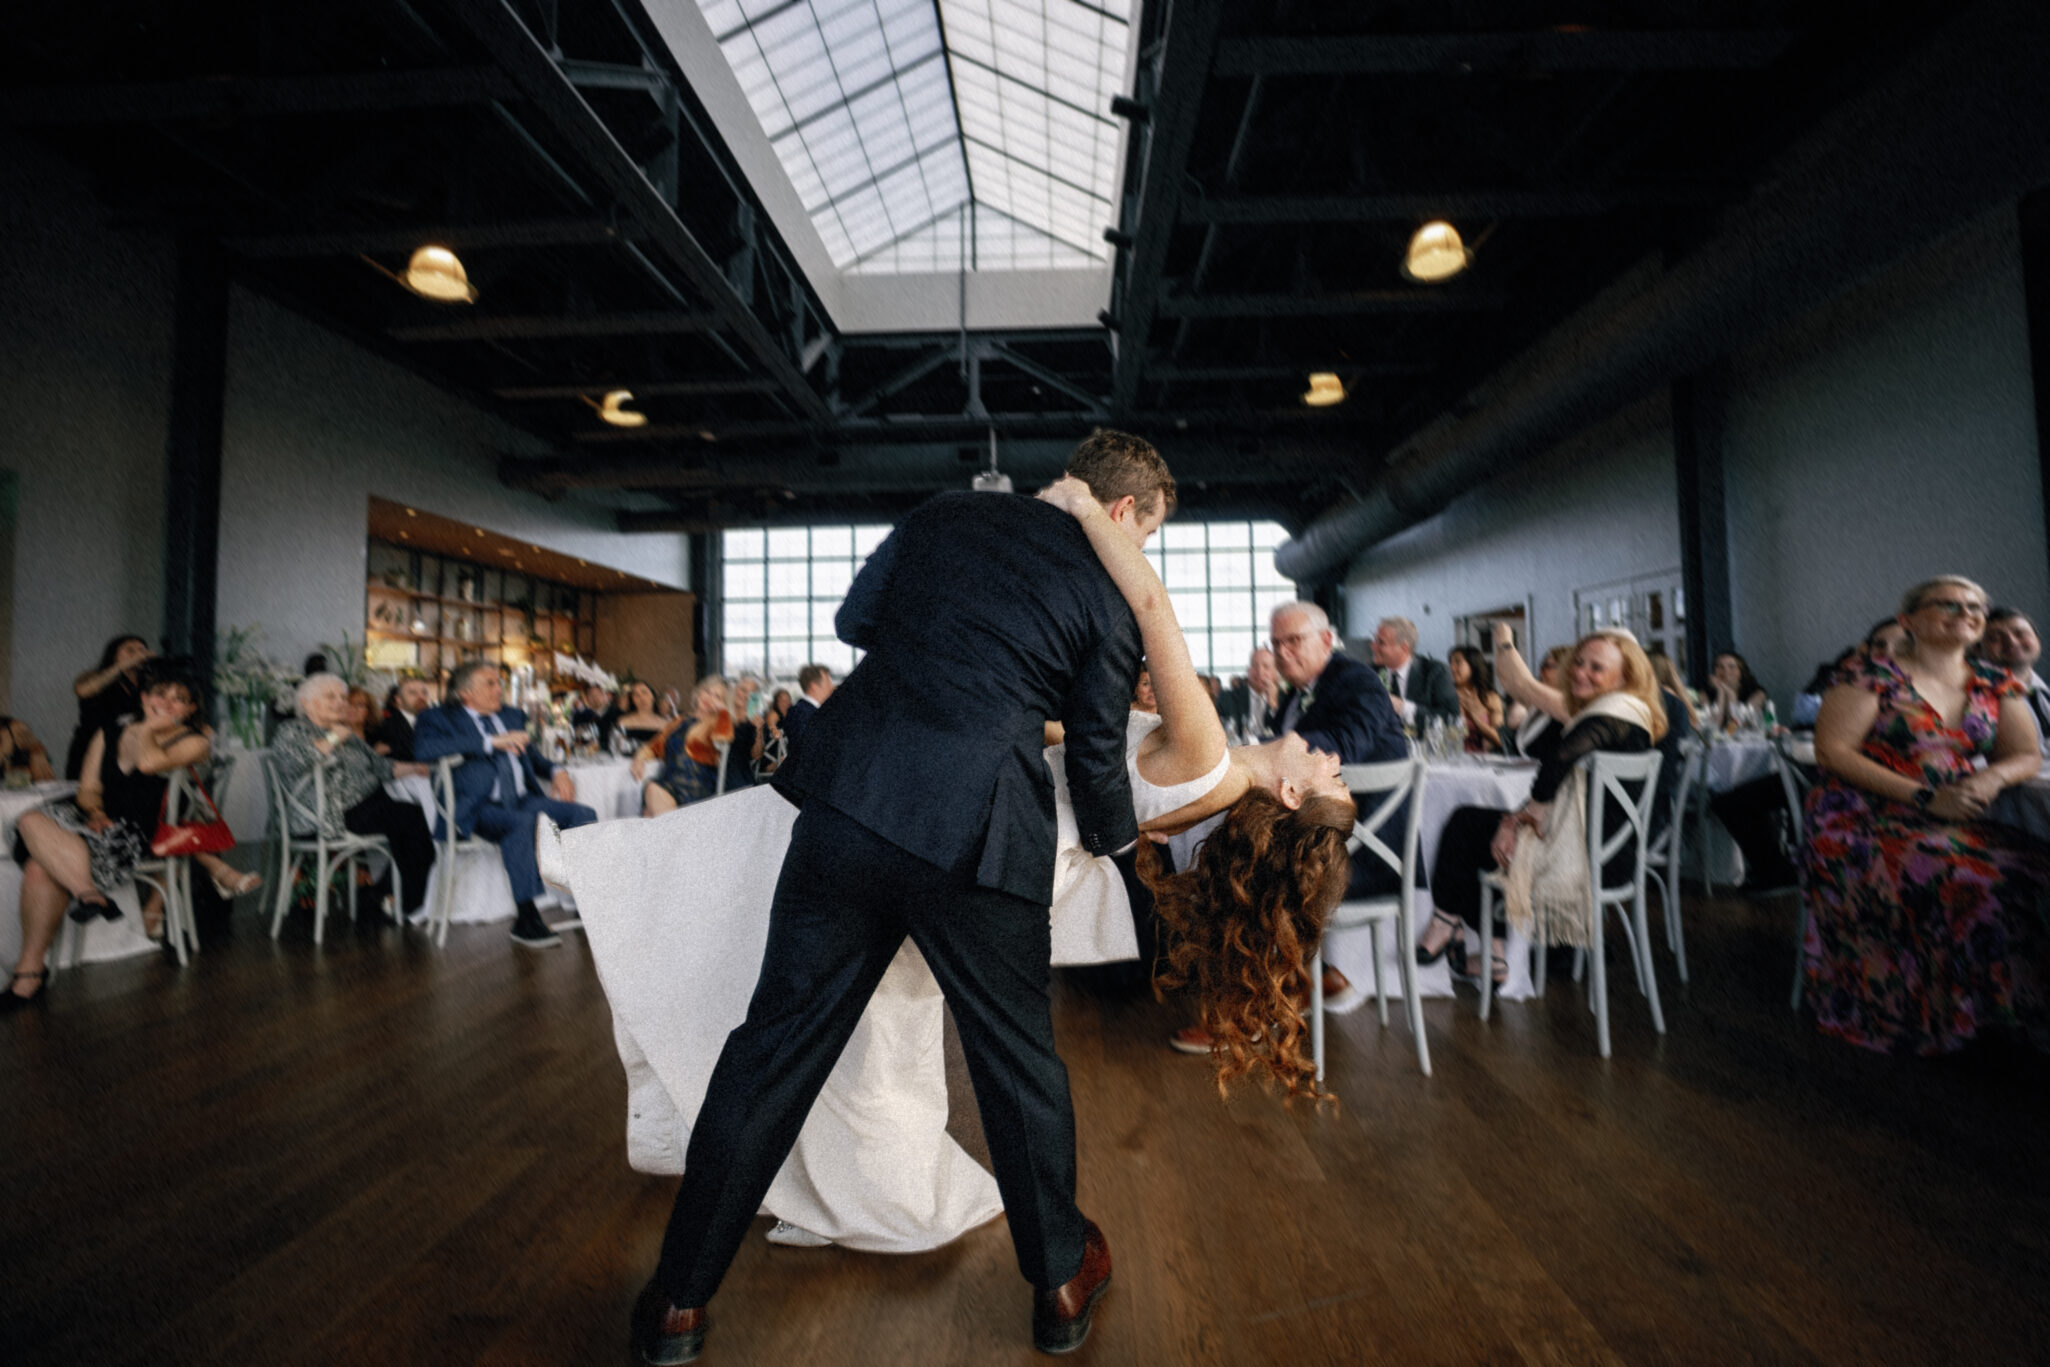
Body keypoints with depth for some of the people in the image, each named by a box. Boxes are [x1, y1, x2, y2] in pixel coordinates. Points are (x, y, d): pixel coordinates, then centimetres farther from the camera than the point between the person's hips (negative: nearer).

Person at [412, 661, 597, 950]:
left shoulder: (512, 716, 23)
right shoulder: (442, 719, 4)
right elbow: (424, 748, -18)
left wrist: (556, 772, 9)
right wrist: (491, 742, -21)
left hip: (524, 799, 6)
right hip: (481, 808, -6)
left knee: (583, 815, -18)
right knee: (521, 822, -37)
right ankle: (526, 919, -29)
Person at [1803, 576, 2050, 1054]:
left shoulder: (1996, 685, 15)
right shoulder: (1870, 674, -2)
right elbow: (1832, 750, -9)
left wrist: (1993, 777, -8)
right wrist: (1924, 796, -14)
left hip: (1960, 823, 6)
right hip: (1865, 822, -5)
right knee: (1972, 880, -30)